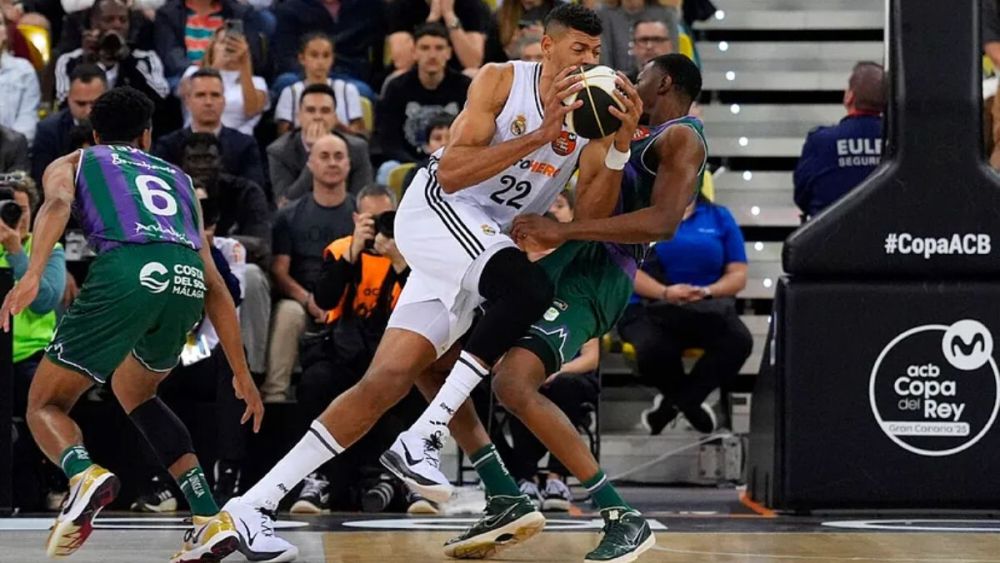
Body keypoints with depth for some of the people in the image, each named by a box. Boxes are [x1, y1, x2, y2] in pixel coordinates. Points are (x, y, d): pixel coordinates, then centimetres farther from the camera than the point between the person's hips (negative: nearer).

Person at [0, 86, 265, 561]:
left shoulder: (70, 164, 28)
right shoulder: (176, 178, 36)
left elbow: (57, 204, 0)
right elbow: (216, 288, 31)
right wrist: (241, 374, 33)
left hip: (127, 270, -4)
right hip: (188, 280, 4)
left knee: (45, 405, 11)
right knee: (134, 392, 31)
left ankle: (86, 475, -24)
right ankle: (212, 521, 18)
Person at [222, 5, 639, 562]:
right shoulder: (502, 80, -9)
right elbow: (451, 172, -17)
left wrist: (620, 147, -20)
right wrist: (540, 136, -24)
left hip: (486, 243, 6)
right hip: (436, 209, -6)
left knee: (386, 382, -3)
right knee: (531, 288, -31)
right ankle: (424, 441, -26)